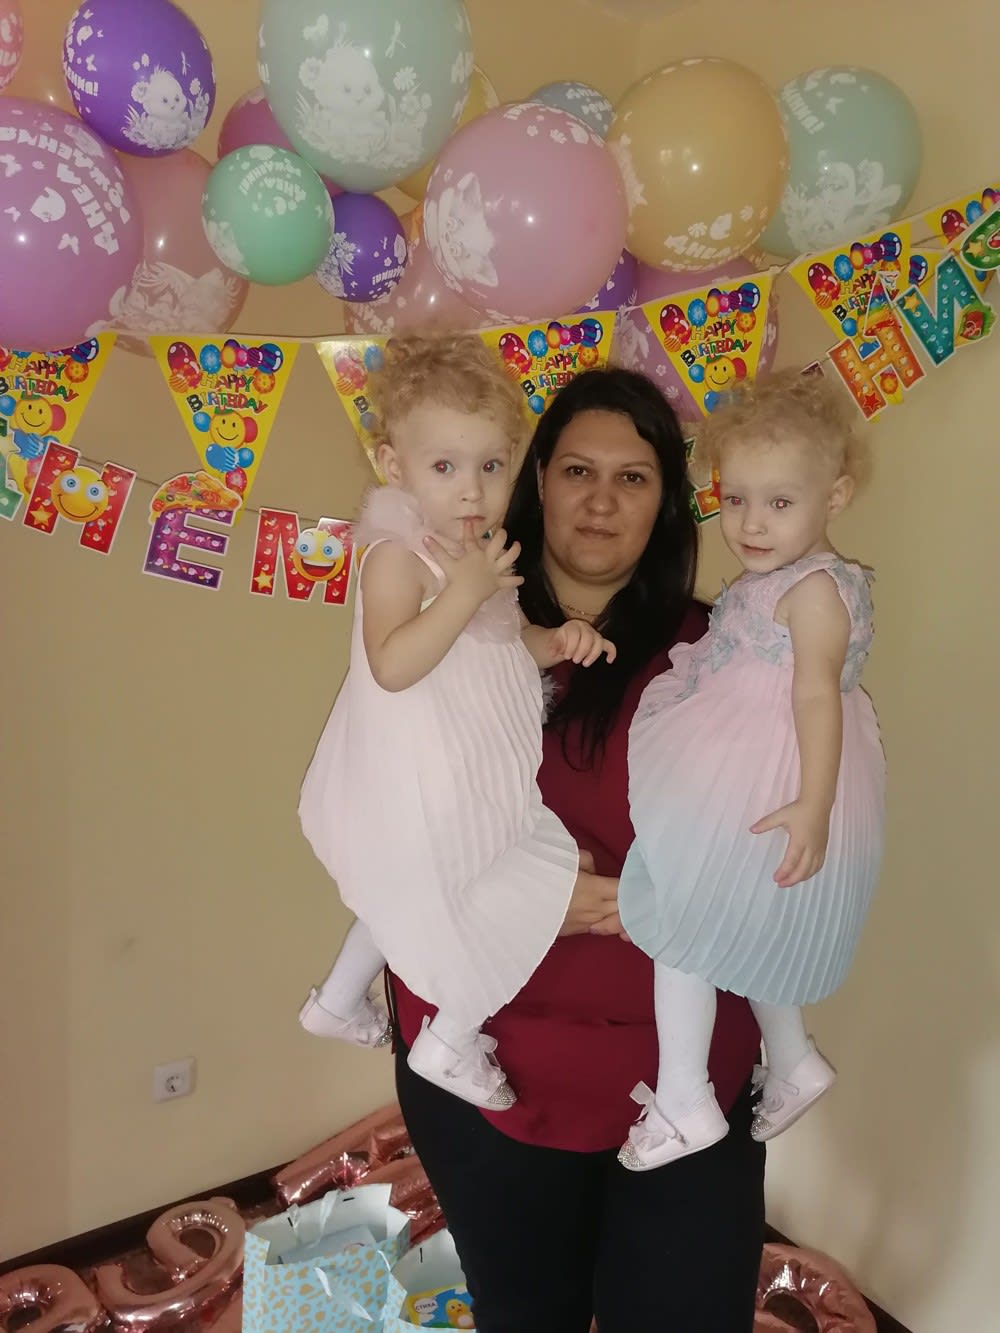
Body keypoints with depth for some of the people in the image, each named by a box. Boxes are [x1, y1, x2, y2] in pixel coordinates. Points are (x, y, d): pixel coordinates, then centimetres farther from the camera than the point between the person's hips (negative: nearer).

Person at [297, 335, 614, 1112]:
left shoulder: (480, 548, 4)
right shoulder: (399, 554, -22)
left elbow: (498, 642, 16)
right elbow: (392, 665, -31)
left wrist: (555, 641, -2)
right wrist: (466, 589, -35)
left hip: (471, 778, 10)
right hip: (427, 790, -10)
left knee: (412, 896, 28)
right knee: (550, 888, -4)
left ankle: (338, 1002, 52)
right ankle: (451, 1043, 13)